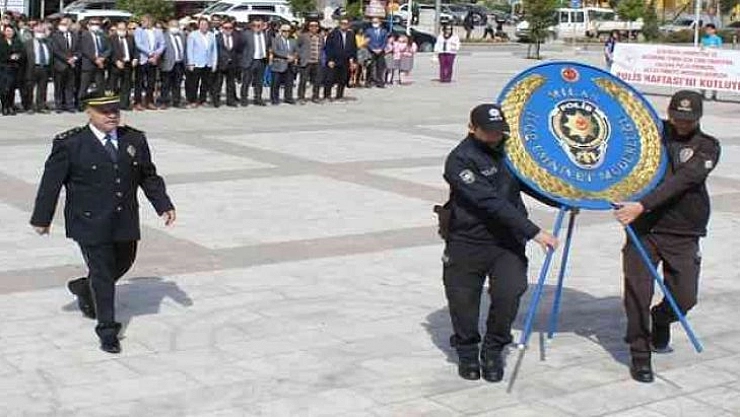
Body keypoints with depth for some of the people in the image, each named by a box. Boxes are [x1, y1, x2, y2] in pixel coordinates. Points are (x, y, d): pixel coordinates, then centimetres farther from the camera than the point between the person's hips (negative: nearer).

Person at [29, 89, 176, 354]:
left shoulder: (135, 140, 4)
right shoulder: (70, 144, -9)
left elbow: (149, 176, 13)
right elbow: (51, 181, -3)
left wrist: (164, 205, 6)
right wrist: (42, 218, -1)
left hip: (125, 222, 5)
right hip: (90, 223, -5)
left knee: (123, 263, 18)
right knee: (102, 273, -3)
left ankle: (84, 288, 47)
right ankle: (107, 331, 8)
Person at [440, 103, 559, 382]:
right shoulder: (460, 160, -15)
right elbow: (492, 203, -24)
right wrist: (533, 232, -28)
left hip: (508, 242, 4)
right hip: (467, 242, -4)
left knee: (509, 294, -16)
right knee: (463, 301, 2)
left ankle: (493, 351, 8)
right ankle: (467, 351, 31)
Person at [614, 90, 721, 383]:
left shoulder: (707, 147, -3)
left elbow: (682, 180, -18)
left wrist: (642, 205, -29)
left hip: (683, 235, 0)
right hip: (642, 228, 1)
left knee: (684, 298, 0)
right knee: (638, 293, -8)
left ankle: (661, 320, 35)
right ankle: (640, 355, 7)